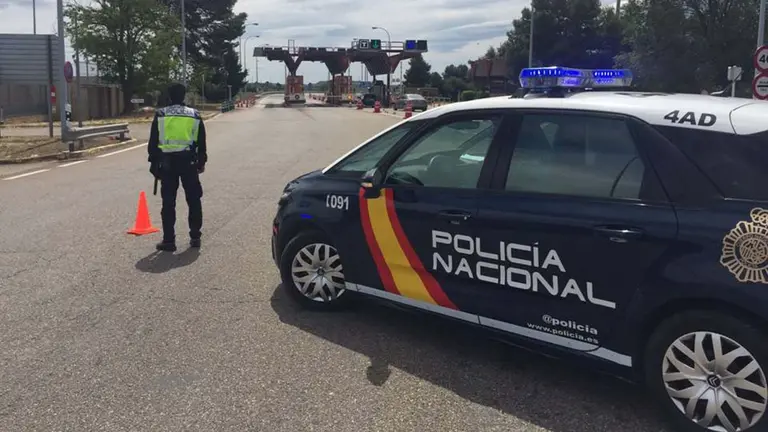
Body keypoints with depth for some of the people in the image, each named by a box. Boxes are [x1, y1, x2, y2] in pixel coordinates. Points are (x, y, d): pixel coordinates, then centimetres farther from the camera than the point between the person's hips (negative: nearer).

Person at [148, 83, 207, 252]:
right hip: (188, 161, 1)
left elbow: (153, 142, 2)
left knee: (168, 202, 3)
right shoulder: (194, 115, 5)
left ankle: (169, 240, 2)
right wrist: (201, 162, 17)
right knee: (193, 200, 11)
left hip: (167, 162, -1)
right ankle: (195, 237, 13)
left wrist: (154, 163, 9)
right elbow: (201, 143, 9)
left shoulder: (160, 115, 1)